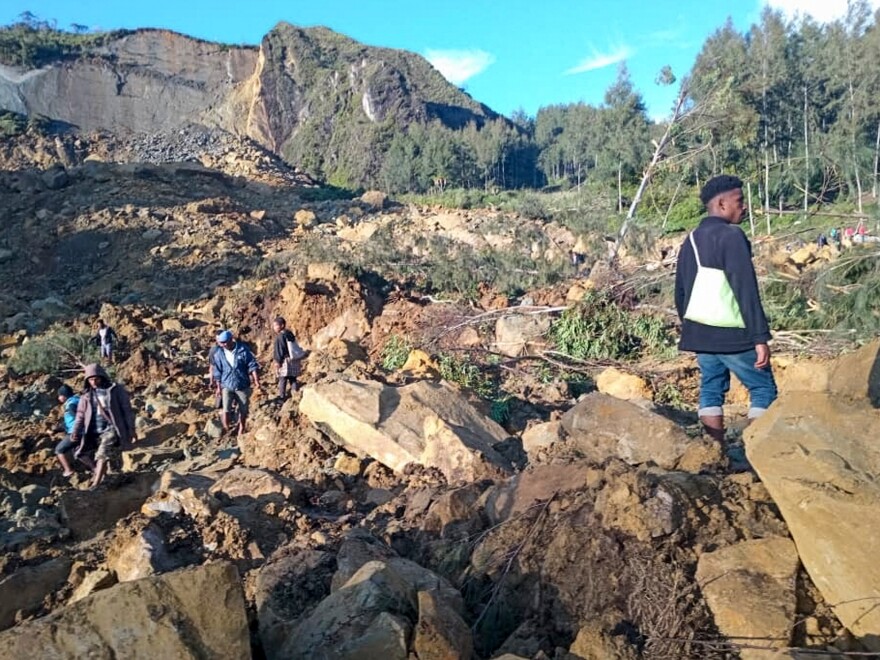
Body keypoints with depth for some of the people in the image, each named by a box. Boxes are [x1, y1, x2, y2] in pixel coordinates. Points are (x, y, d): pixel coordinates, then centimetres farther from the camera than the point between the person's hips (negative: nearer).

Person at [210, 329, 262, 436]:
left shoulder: (243, 350, -10)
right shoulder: (218, 354, -5)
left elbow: (252, 366, -8)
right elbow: (217, 372, 4)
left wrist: (256, 381, -13)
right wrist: (218, 387, 7)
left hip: (242, 385, 0)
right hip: (227, 386, 0)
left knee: (243, 410, 12)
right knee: (226, 410, -9)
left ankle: (241, 429, 32)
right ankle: (226, 431, 6)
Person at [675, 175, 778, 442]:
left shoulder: (691, 240, 11)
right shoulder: (731, 235, -13)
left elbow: (680, 292, 16)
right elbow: (746, 290, -19)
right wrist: (760, 337, -18)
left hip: (699, 332, 7)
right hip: (732, 335, -7)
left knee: (711, 390, 12)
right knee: (764, 390, 5)